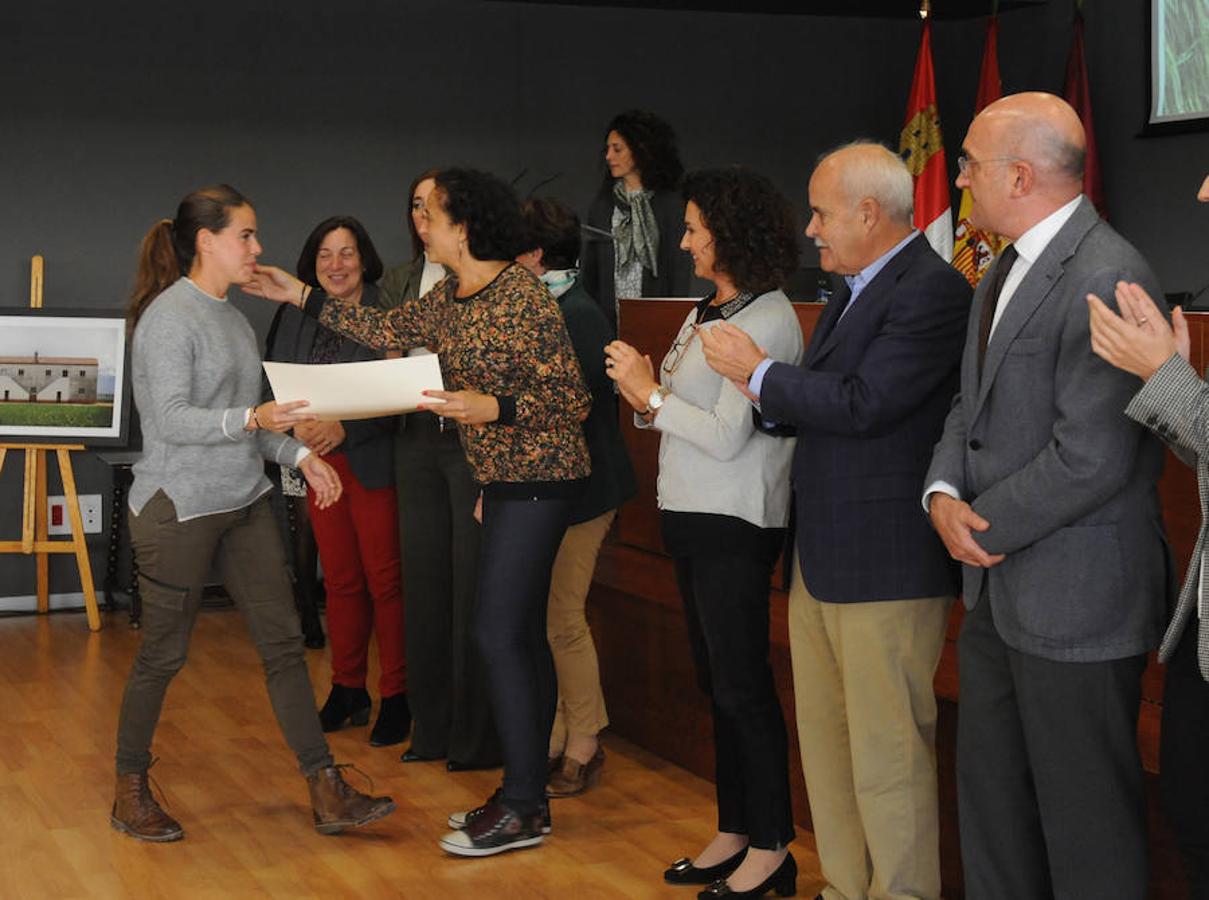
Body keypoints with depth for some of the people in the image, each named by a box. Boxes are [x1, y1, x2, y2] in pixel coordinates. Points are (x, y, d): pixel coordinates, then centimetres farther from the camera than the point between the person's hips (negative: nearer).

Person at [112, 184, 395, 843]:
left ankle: (327, 795, 6)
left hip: (245, 504, 8)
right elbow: (172, 420, -20)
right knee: (163, 653, 3)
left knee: (283, 641, 4)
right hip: (178, 509, -8)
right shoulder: (169, 316, -12)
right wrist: (252, 419, -32)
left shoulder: (233, 317, 14)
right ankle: (131, 794, 20)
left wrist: (299, 454, 7)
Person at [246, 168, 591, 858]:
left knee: (500, 636, -9)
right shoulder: (452, 298, 9)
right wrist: (302, 296, 23)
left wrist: (493, 407, -30)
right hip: (508, 481, 9)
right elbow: (388, 330, 22)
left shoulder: (524, 300, -19)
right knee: (523, 636, 12)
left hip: (538, 482, -9)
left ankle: (523, 810, -3)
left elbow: (573, 401, -19)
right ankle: (526, 796, 19)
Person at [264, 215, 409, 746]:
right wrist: (297, 426, -11)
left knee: (384, 579, -2)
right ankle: (348, 691, 22)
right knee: (340, 579, 12)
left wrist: (345, 428, -21)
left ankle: (395, 696, 7)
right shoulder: (296, 317, 10)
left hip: (374, 462, -5)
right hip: (319, 462, 5)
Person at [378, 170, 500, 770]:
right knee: (424, 584, 9)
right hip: (416, 439, 6)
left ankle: (477, 738, 5)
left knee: (473, 587, -4)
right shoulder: (398, 282, 15)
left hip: (473, 437, -6)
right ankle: (432, 729, 19)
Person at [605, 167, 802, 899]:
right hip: (693, 517, 9)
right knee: (718, 683, 15)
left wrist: (652, 393, -12)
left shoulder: (766, 322, -15)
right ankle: (735, 834, 25)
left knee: (743, 687, -2)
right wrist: (645, 398, -6)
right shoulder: (708, 312, 10)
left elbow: (726, 436, -20)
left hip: (734, 527, -9)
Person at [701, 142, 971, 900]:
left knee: (888, 753, -2)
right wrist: (767, 390, -5)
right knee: (826, 745, 16)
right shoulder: (854, 290, 15)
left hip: (888, 566, -10)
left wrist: (759, 372, -11)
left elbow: (861, 405, -23)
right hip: (821, 564, 10)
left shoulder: (933, 290, -15)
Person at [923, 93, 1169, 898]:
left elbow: (1090, 459, -25)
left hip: (1074, 598, -9)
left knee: (1086, 818, 4)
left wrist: (985, 525, -13)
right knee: (991, 797, 19)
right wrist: (944, 495, -5)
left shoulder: (1106, 280, -21)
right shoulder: (1006, 272, 12)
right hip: (998, 590, 10)